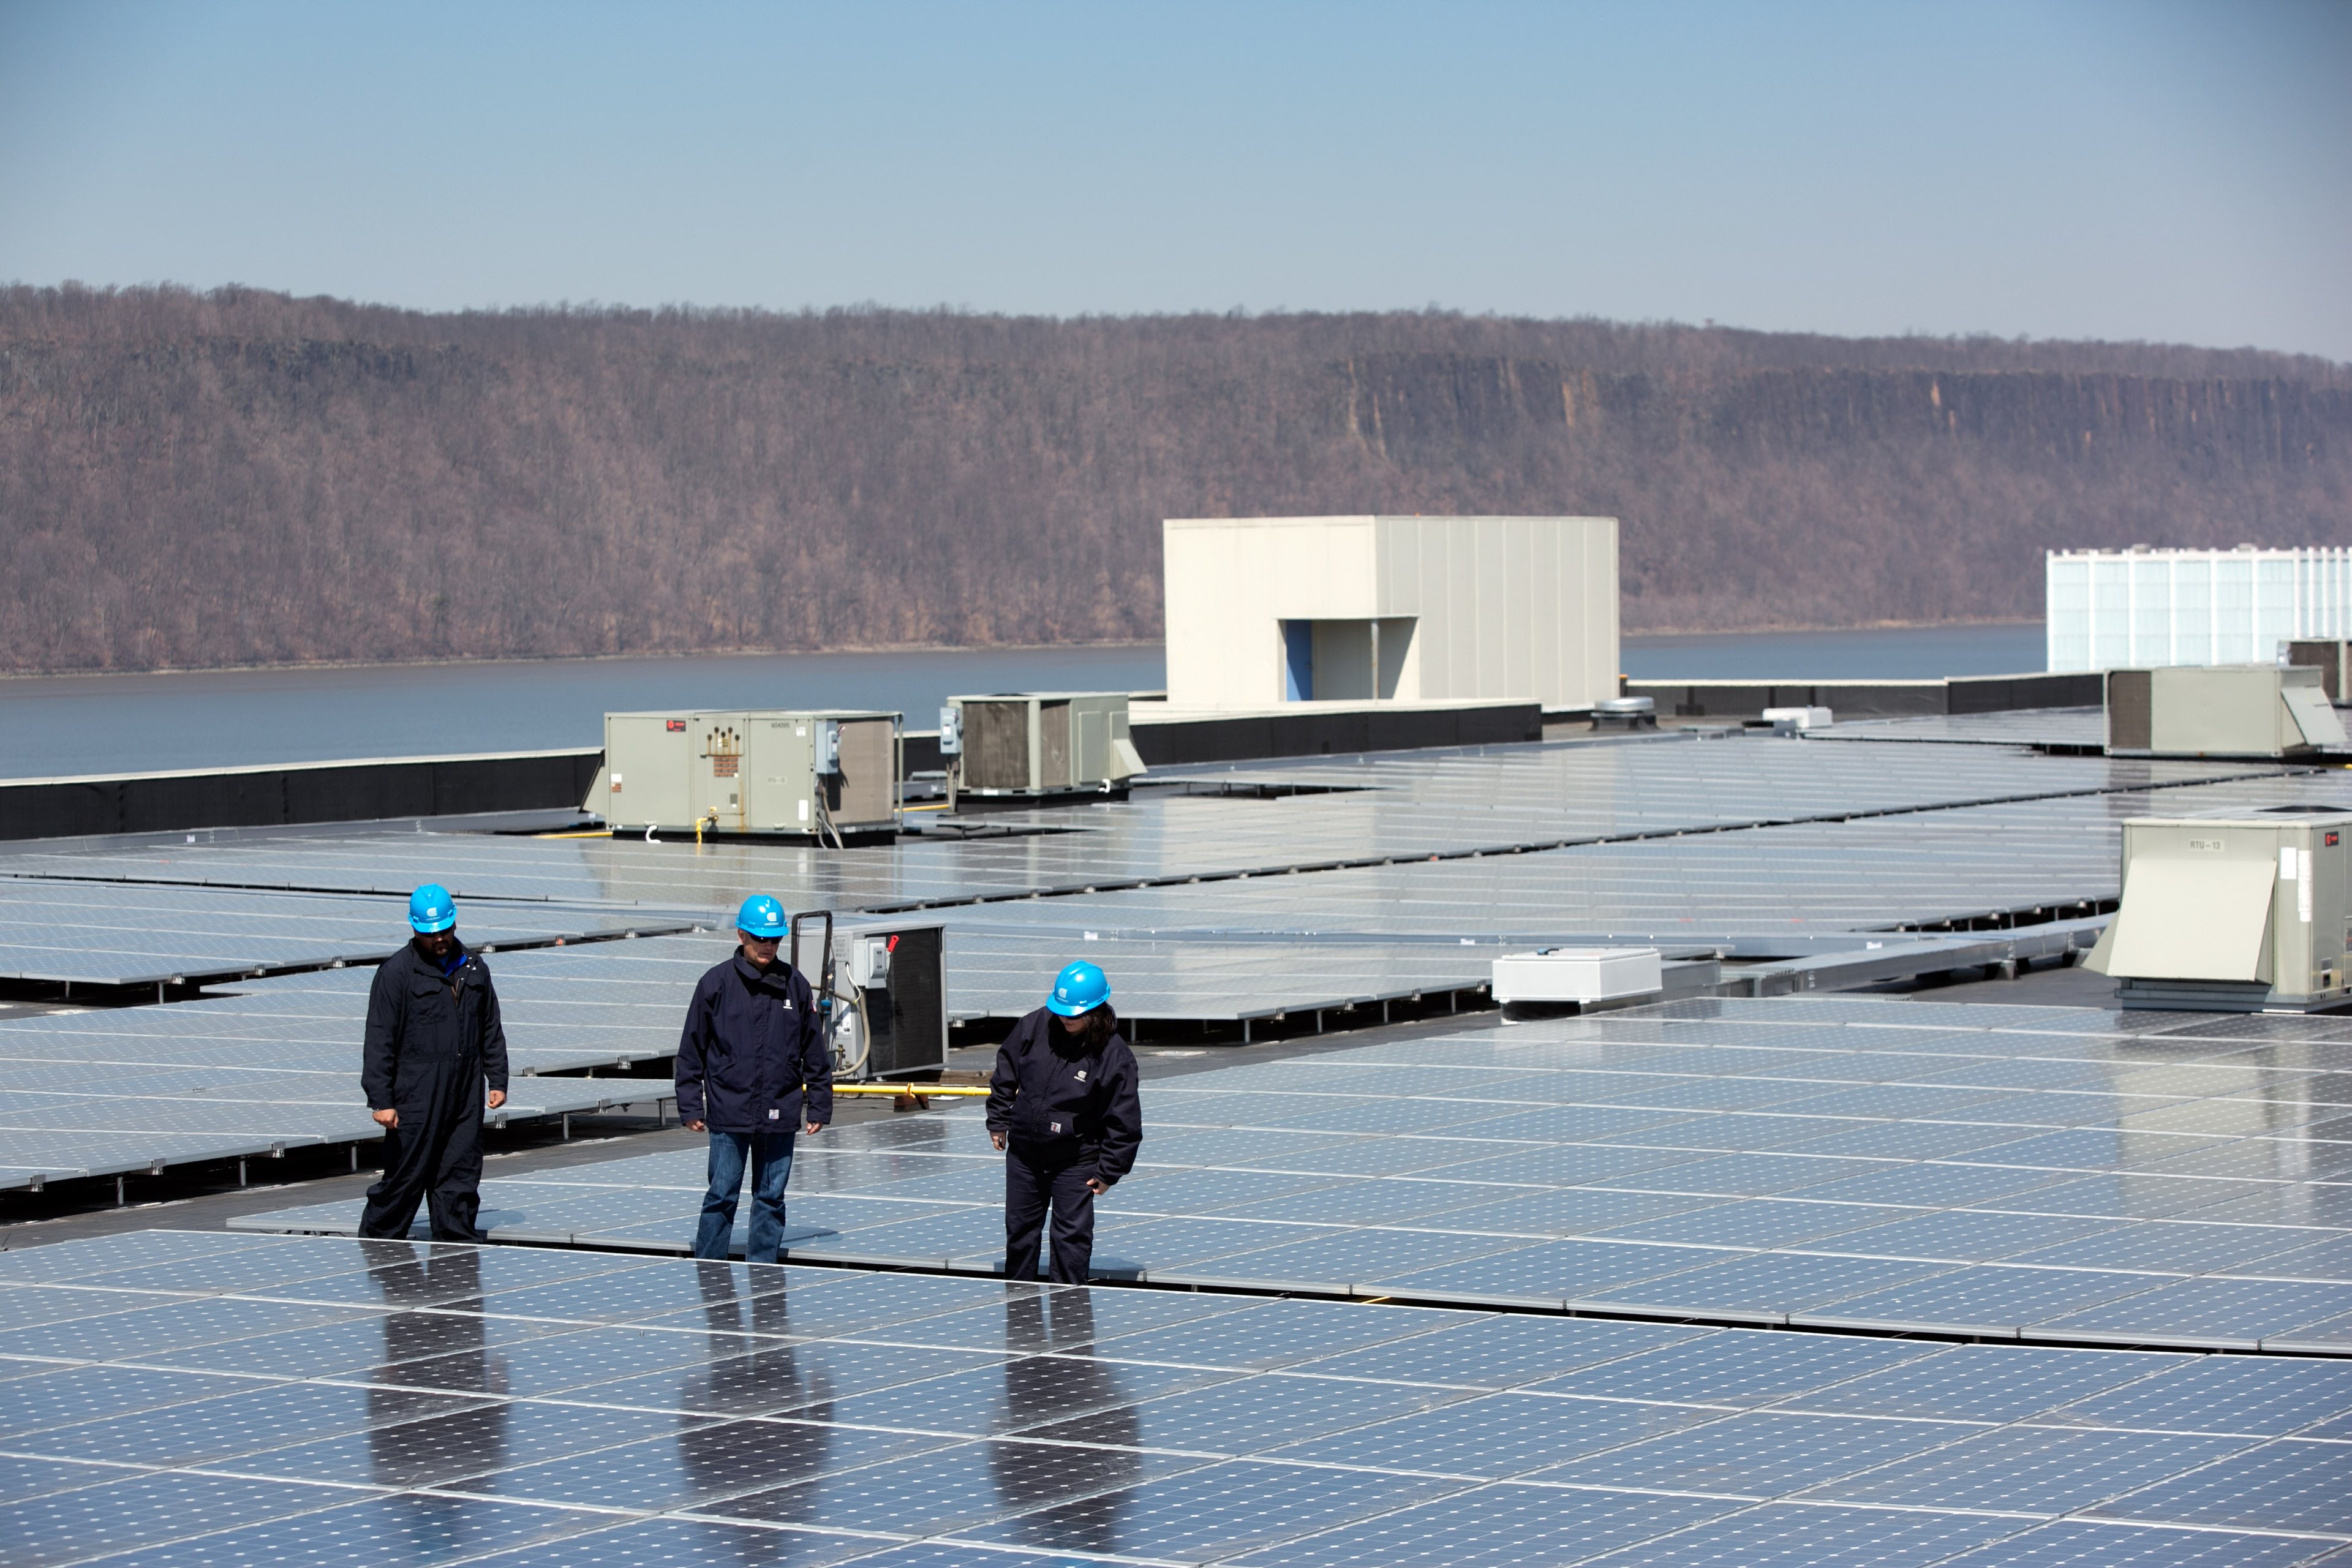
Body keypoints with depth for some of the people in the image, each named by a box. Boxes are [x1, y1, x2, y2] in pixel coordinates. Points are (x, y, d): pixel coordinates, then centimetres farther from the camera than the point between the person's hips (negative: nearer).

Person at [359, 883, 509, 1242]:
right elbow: (379, 1041, -8)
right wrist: (380, 1100, -13)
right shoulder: (396, 972, -6)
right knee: (406, 1176, -4)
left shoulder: (474, 968, 12)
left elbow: (491, 1030, 21)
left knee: (461, 1178, 6)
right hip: (415, 1100, -5)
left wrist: (498, 1080, 15)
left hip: (466, 1098, 5)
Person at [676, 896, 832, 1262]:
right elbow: (692, 1051, 1)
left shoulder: (794, 985, 6)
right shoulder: (716, 983, -2)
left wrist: (818, 1106, 9)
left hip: (780, 1115, 3)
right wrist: (690, 1107, -2)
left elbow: (815, 1052, 12)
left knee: (771, 1198, 7)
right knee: (722, 1196, -2)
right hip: (729, 1114, -3)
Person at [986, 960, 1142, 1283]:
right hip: (1024, 1153, 4)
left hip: (1076, 1160, -4)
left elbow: (1123, 1121, -13)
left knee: (1072, 1236, 0)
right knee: (1019, 1230, 16)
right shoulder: (1036, 1026, -8)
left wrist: (1109, 1171, -11)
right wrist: (998, 1121, 10)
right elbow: (1007, 1069, 8)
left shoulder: (1114, 1057, -19)